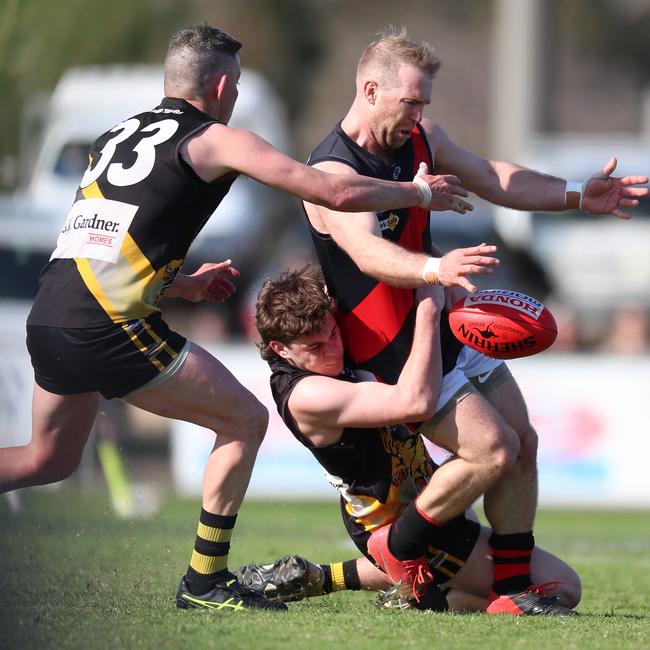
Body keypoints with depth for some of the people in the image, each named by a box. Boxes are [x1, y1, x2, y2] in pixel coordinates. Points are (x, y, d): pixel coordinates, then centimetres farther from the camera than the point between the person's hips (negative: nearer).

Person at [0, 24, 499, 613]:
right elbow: (338, 193, -1)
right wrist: (421, 193, 14)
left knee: (48, 460, 25)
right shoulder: (216, 141, 0)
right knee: (245, 420, 5)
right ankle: (204, 582, 7)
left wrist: (181, 285, 33)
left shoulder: (115, 137, 22)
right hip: (108, 327, -8)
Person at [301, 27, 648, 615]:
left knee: (522, 443, 4)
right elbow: (368, 252, -39)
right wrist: (433, 270, -58)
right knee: (492, 450, -16)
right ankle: (397, 551, 3)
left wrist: (578, 195, 10)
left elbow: (493, 179, 18)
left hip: (449, 325, 9)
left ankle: (512, 592, 11)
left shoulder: (420, 140, 6)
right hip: (396, 347, -9)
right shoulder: (333, 173, -22)